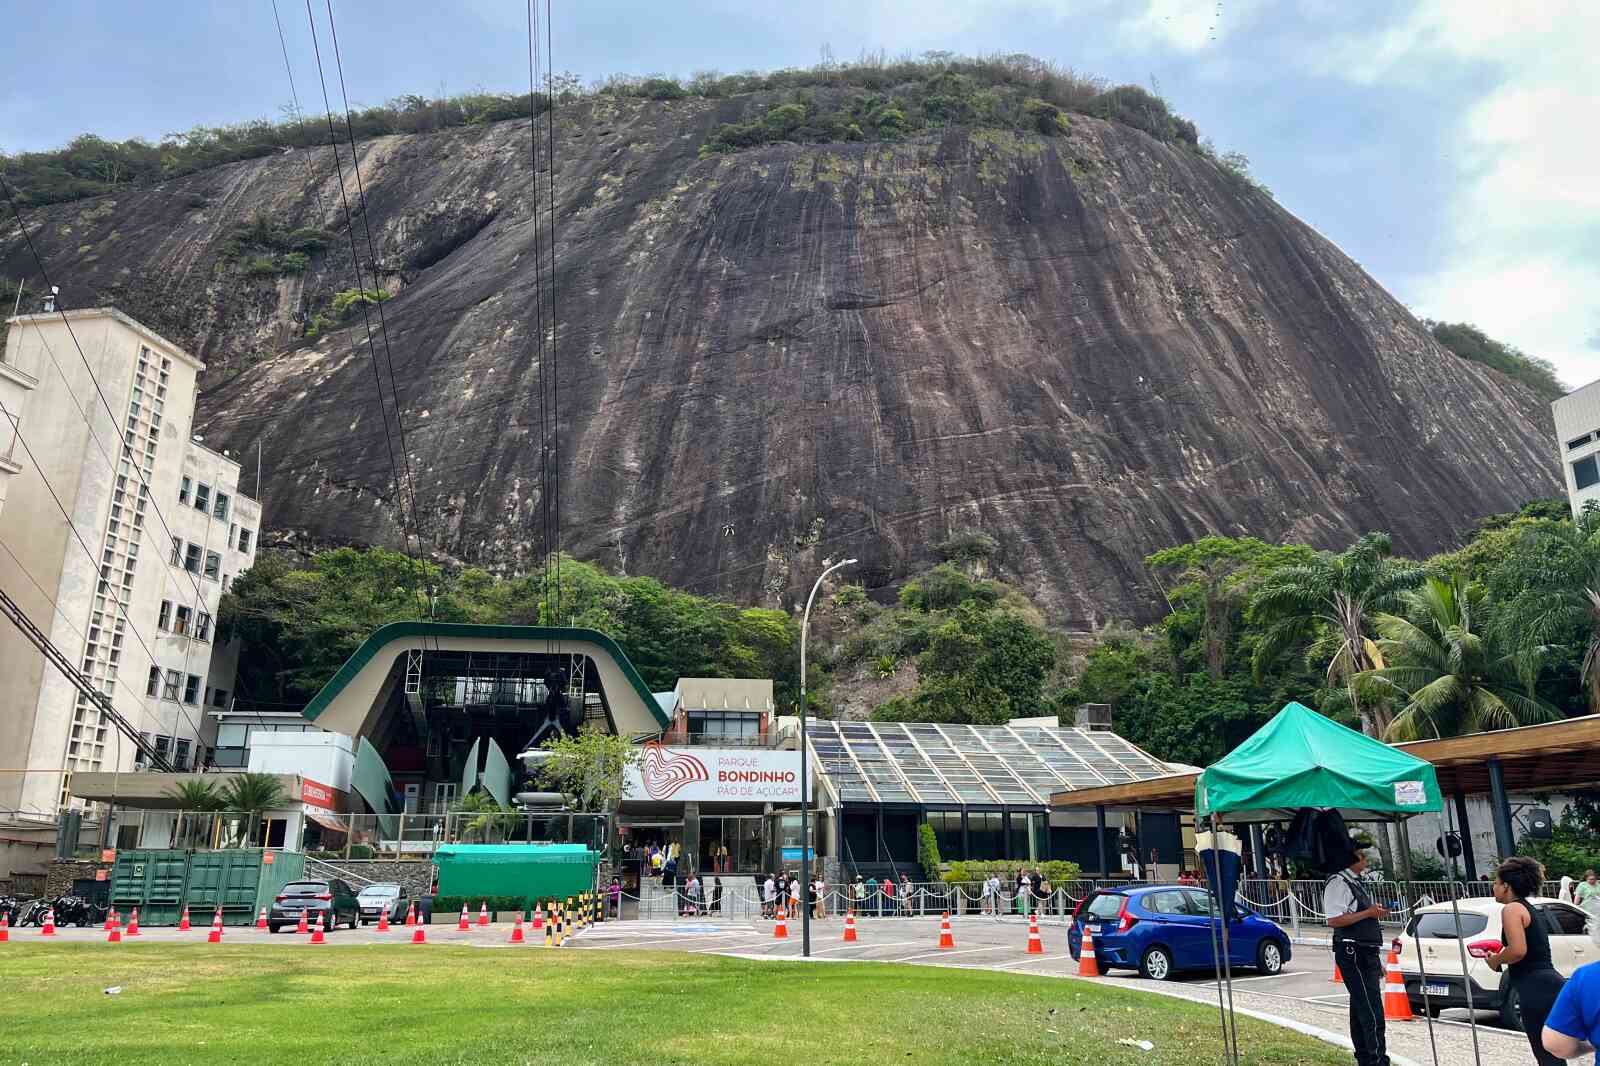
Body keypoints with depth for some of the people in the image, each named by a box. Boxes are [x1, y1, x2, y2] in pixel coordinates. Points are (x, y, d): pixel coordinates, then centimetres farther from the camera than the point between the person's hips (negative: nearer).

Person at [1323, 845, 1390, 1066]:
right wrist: (1368, 913, -18)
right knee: (1372, 1013, -11)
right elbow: (1334, 920, -22)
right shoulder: (1338, 882, -13)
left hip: (1366, 956, 10)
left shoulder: (1357, 882, 19)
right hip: (1353, 954, -10)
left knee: (1360, 1010, 14)